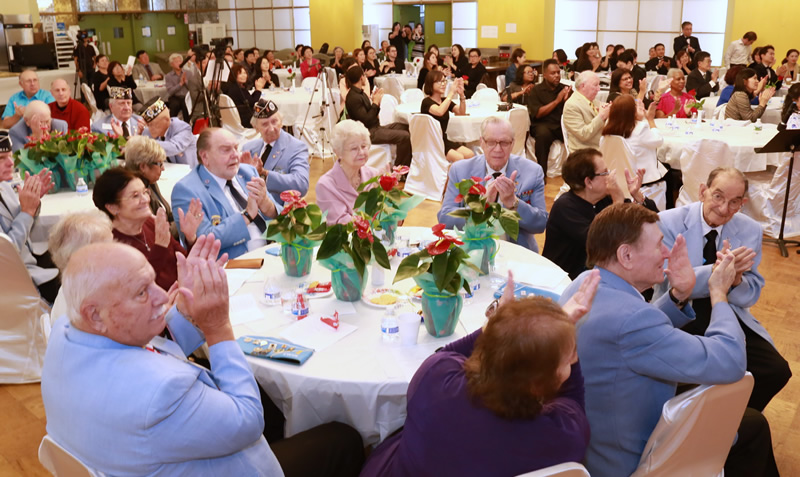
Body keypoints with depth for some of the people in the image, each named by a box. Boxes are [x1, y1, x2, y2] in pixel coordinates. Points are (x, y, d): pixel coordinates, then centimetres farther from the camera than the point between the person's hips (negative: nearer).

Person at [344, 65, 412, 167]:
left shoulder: (361, 93, 13)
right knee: (404, 136, -21)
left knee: (405, 127, 10)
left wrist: (376, 101, 0)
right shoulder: (353, 98, -18)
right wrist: (375, 102, -13)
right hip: (368, 133, -10)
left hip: (375, 128, 11)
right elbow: (366, 120, -22)